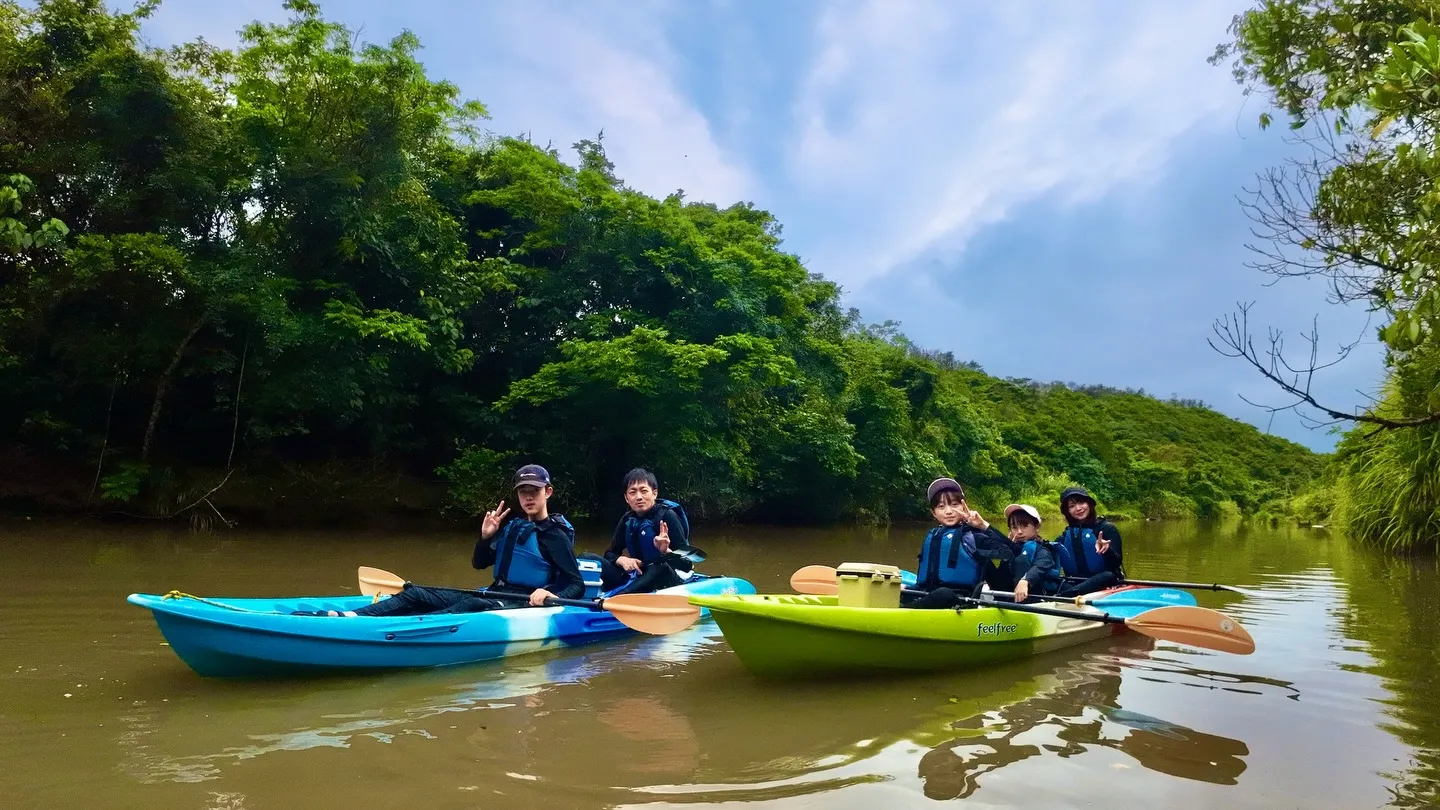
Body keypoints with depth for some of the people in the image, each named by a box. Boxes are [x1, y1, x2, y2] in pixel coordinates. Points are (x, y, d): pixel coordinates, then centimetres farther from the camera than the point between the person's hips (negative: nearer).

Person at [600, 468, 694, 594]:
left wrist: (666, 551, -36)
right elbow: (610, 553, 8)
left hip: (670, 576, -6)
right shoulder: (627, 520, 2)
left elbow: (686, 558, -16)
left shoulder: (667, 515, -13)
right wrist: (622, 560, -14)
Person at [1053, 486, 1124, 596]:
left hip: (1104, 583, -4)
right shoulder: (1067, 534, 14)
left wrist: (1107, 551, -31)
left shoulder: (1106, 528, 1)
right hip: (1075, 583, 4)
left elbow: (1117, 562, -10)